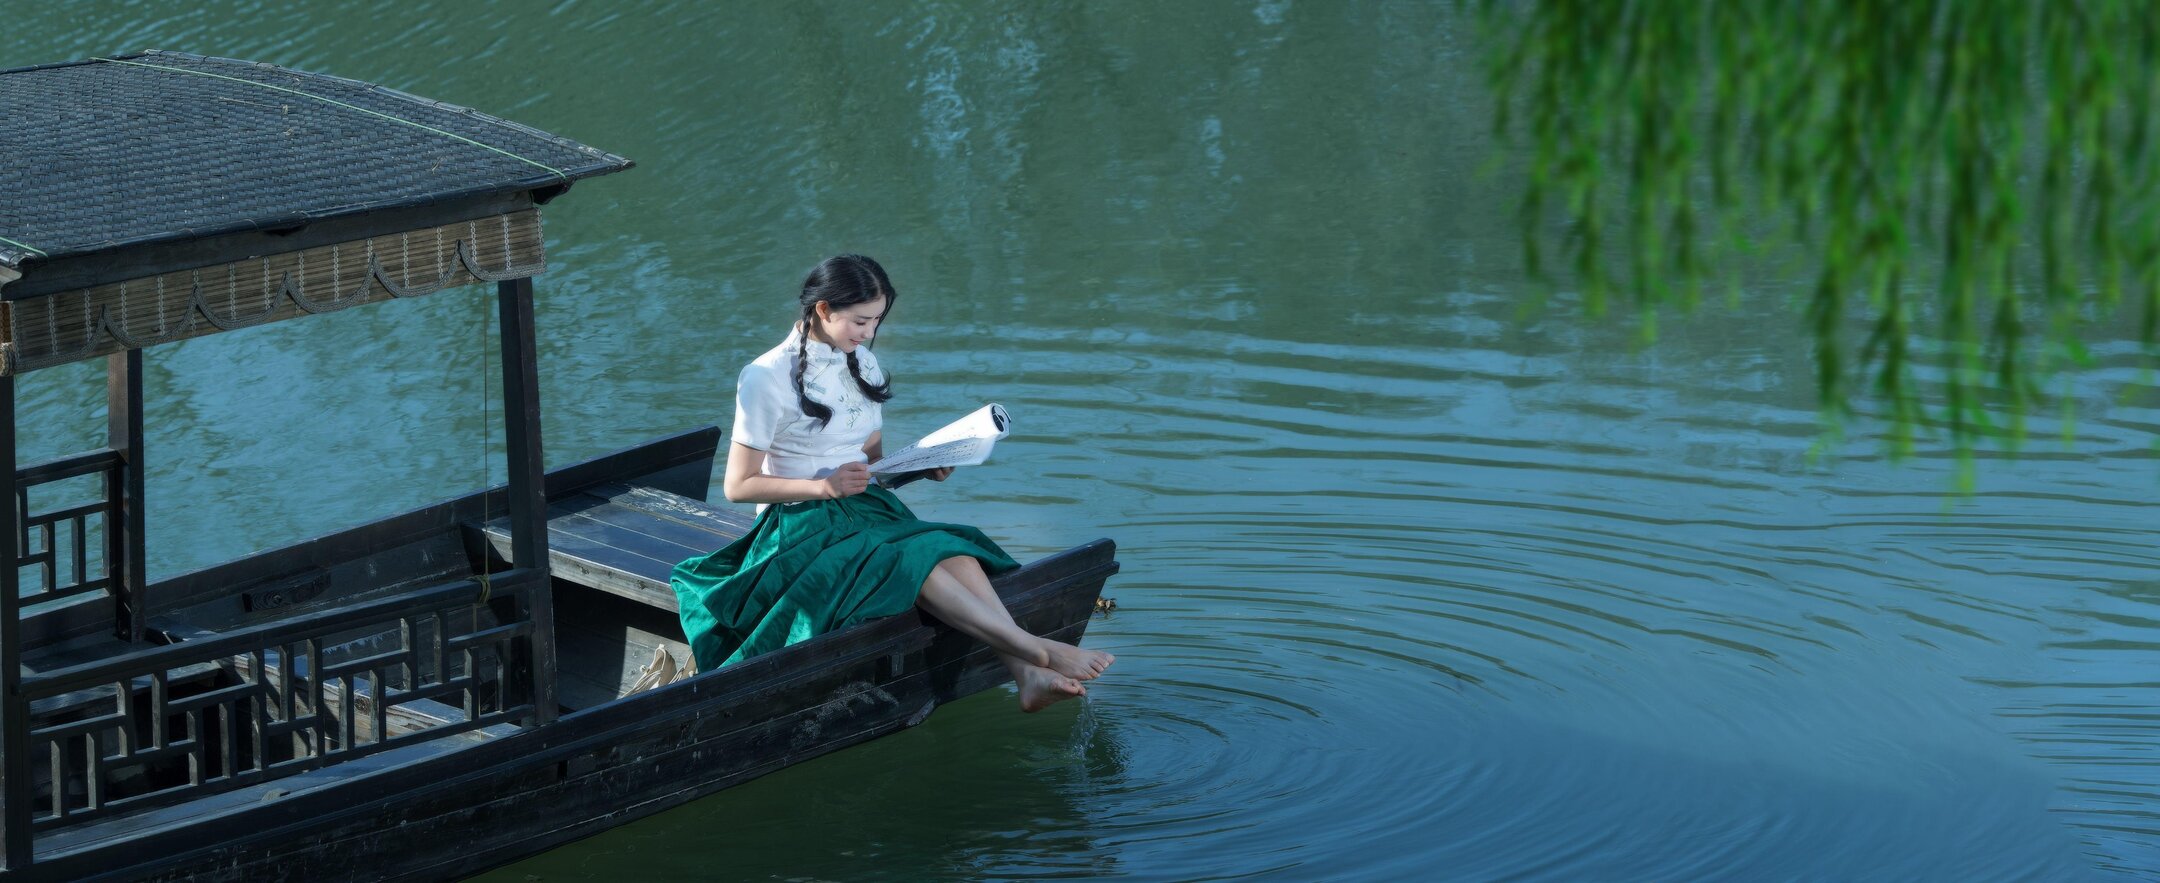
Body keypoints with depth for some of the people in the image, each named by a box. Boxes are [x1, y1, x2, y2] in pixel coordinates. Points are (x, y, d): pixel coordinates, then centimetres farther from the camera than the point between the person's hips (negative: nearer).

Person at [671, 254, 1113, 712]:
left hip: (865, 511, 6)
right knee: (910, 562, -34)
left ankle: (1027, 674, -44)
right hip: (800, 527, -6)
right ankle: (1038, 651, -41)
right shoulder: (768, 378, -9)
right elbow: (738, 485, -10)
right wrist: (825, 486, -20)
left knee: (954, 549, -26)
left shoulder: (863, 365, 13)